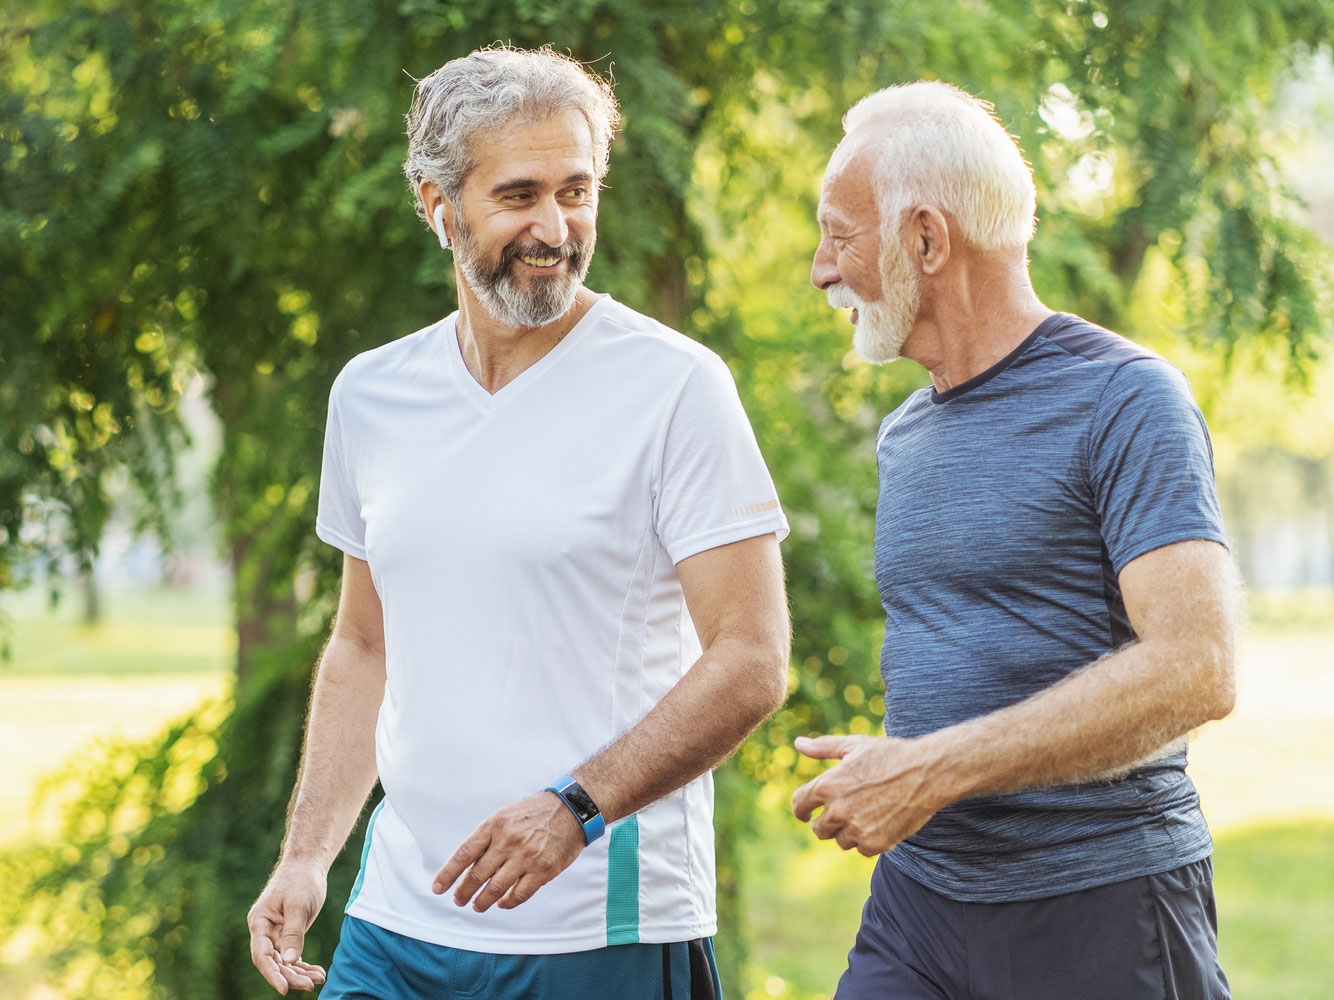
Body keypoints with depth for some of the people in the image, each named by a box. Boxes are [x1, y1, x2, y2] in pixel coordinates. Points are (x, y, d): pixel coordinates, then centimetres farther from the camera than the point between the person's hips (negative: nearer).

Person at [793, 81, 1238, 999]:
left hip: (1101, 910, -6)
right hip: (918, 893, 6)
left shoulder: (1123, 400, -10)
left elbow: (1194, 671, -20)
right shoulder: (904, 438, 15)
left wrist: (928, 771, -21)